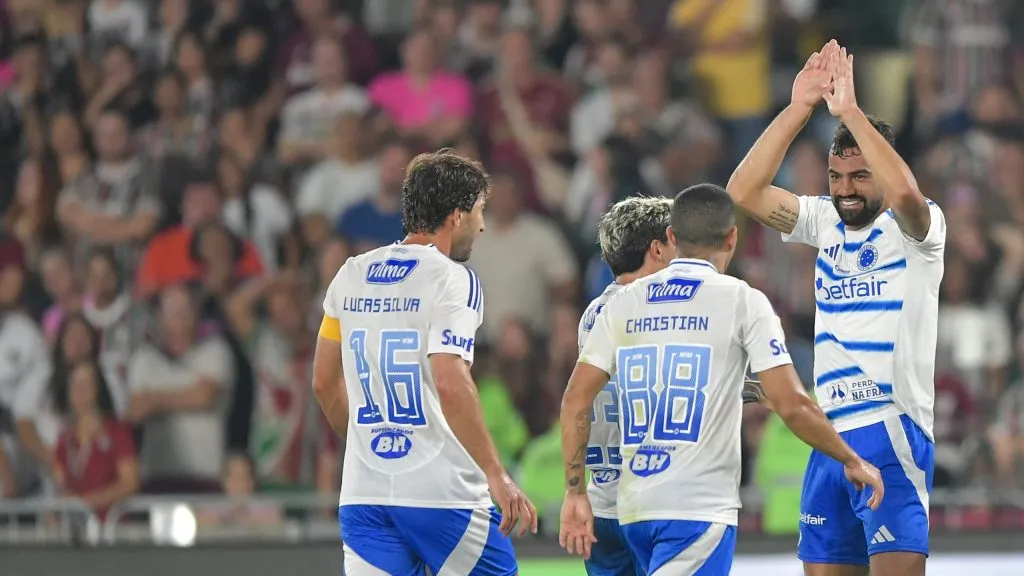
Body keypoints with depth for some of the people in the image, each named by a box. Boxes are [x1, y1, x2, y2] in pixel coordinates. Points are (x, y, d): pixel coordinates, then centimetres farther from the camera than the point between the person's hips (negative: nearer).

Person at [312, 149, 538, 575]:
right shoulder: (451, 279, -9)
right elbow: (450, 385, -21)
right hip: (440, 492, -6)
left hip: (363, 492, 6)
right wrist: (497, 476, -19)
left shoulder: (351, 275, 11)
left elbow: (324, 383, 18)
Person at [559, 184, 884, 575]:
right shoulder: (742, 301, -3)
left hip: (634, 508, 6)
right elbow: (792, 406, -7)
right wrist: (852, 461, 7)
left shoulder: (623, 304, 10)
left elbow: (575, 403, 6)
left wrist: (575, 493, 12)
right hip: (700, 508, -6)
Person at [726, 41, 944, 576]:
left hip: (891, 431, -6)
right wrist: (799, 109, -8)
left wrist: (849, 111, -25)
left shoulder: (914, 228, -5)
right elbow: (743, 193, 0)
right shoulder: (826, 222, 11)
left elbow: (905, 193, -29)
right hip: (830, 434, 6)